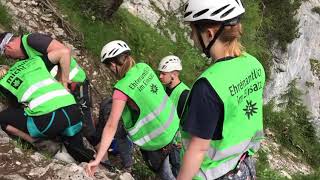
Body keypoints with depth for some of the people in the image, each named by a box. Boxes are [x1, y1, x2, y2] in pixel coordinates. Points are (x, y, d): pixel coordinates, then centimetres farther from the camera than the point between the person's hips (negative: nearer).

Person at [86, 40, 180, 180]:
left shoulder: (122, 88, -21)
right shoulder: (143, 67, -4)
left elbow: (111, 126, -22)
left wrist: (97, 159, -17)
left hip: (159, 139, -6)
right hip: (174, 125, 6)